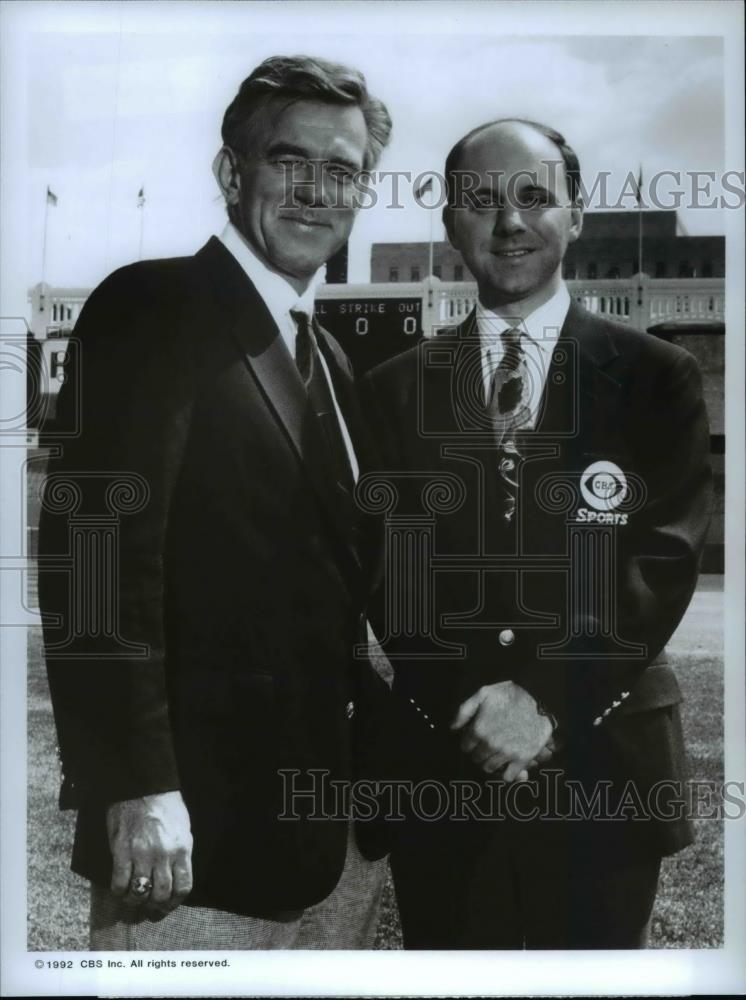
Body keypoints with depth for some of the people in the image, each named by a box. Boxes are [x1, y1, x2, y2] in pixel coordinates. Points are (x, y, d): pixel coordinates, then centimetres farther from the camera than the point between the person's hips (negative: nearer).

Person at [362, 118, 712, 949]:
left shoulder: (655, 375, 1)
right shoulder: (394, 388, 5)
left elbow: (664, 561, -6)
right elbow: (390, 569, -1)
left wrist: (547, 699, -15)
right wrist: (470, 709, -13)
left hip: (602, 767, 0)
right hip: (441, 765, 1)